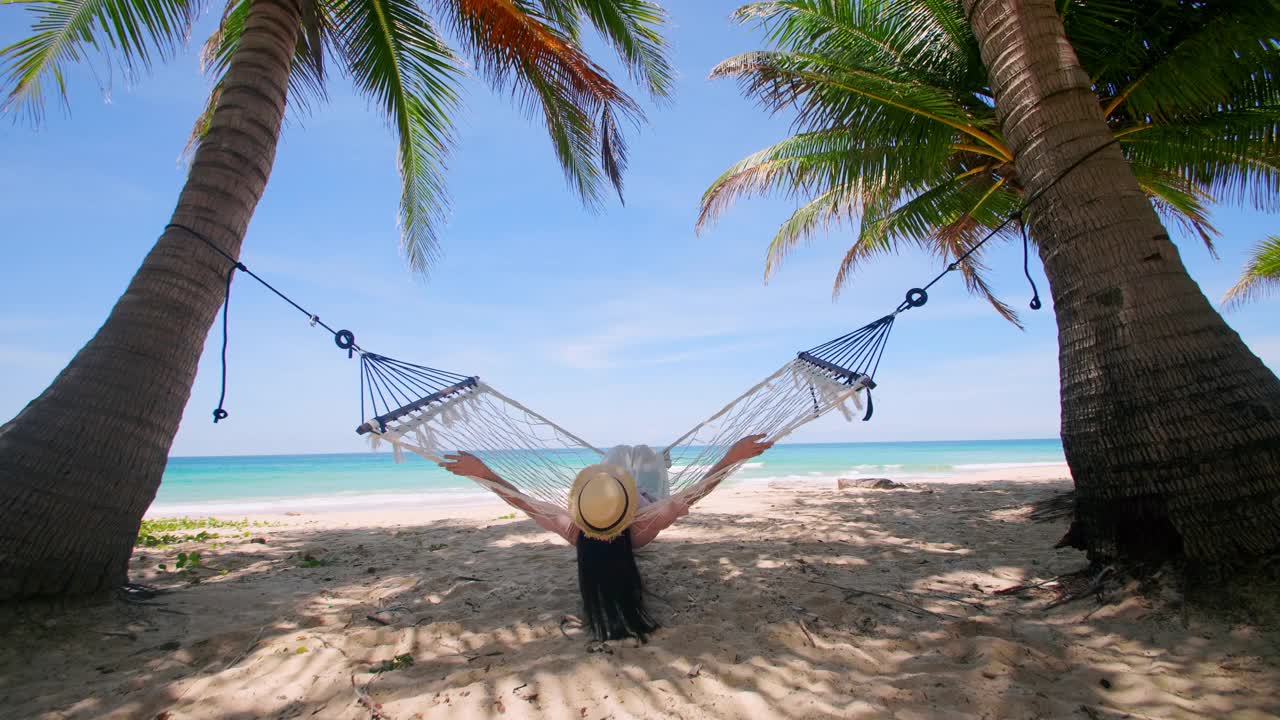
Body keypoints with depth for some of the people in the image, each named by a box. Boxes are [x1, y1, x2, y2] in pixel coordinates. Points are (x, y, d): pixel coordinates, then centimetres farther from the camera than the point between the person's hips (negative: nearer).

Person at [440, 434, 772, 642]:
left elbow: (522, 501, -42)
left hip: (601, 523, 1)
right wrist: (732, 457, -53)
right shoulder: (643, 528, -50)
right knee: (644, 452, 28)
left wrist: (482, 473, -43)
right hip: (649, 502, -1)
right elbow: (695, 492, -47)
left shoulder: (576, 532, -47)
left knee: (620, 451, 29)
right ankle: (661, 467, 65)